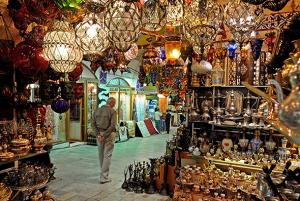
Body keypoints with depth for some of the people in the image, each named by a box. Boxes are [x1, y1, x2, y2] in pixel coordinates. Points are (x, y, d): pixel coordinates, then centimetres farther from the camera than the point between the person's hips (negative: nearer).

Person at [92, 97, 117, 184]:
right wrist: (105, 135, -16)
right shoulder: (112, 111, -9)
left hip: (99, 134, 5)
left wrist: (97, 135, -6)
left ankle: (103, 171, 37)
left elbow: (93, 124, 1)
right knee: (107, 155, 1)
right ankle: (104, 177, 2)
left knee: (101, 154, 20)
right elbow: (112, 125, -19)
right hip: (109, 134, -5)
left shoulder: (96, 110, 7)